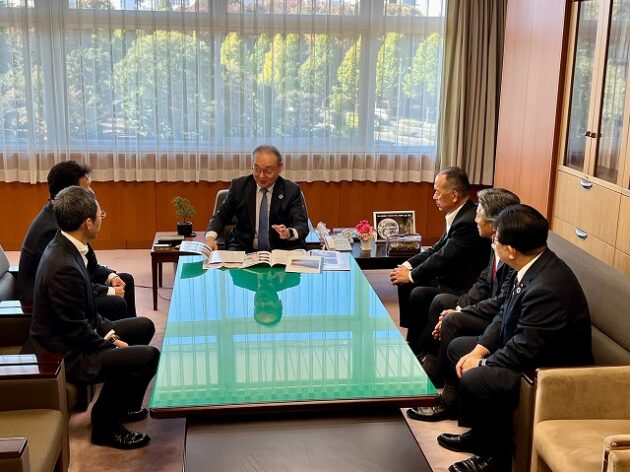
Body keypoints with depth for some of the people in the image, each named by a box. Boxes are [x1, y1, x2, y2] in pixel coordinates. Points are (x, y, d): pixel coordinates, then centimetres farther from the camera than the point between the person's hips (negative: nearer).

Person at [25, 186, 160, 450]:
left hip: (71, 337, 10)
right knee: (149, 356, -18)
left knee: (144, 327, 19)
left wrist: (108, 332, 3)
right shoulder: (64, 267, -31)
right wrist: (112, 346, -11)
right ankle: (106, 423, 2)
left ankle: (120, 403, 29)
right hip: (65, 355, -10)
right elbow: (77, 332, -25)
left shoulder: (64, 247, 0)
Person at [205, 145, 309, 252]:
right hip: (243, 250, 0)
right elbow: (221, 216, 10)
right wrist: (211, 237, -13)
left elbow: (302, 226, -8)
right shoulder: (239, 186, 5)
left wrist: (289, 233, -33)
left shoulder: (292, 191, -1)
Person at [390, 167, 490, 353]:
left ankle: (416, 350, -3)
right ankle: (411, 340, 13)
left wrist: (411, 275, -11)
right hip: (451, 279, 10)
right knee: (406, 285, 6)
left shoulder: (469, 221, -25)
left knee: (419, 295, -22)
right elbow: (438, 249, 11)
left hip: (463, 291, -10)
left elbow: (444, 257, -23)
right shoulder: (459, 214, 6)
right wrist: (408, 266, -1)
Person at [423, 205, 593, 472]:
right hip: (527, 352, 11)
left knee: (472, 380, -26)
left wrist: (481, 364, -13)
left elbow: (523, 351, -28)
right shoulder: (532, 266, -4)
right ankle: (479, 432, 24)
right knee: (458, 347, 13)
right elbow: (505, 315, 8)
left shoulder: (547, 288, -33)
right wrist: (479, 351, -2)